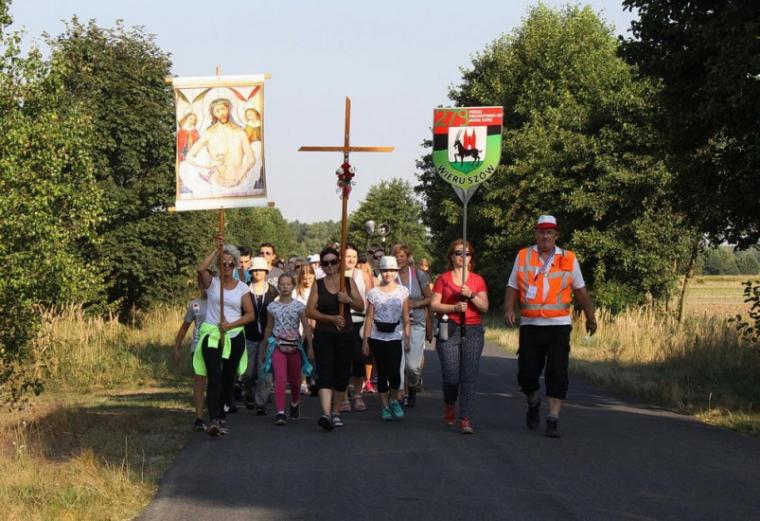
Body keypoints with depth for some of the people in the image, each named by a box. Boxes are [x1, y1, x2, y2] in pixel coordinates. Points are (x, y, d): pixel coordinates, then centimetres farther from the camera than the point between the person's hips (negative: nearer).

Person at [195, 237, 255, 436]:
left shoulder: (241, 288, 6)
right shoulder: (212, 283, 1)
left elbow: (250, 314, 2)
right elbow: (201, 269, -21)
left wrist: (231, 325, -12)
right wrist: (217, 250, -19)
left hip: (234, 336, 3)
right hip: (211, 335, -3)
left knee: (228, 378, 11)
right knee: (214, 378, -17)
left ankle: (221, 417, 26)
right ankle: (214, 420, -27)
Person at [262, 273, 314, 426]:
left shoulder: (299, 306, 0)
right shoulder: (272, 307, 3)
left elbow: (306, 328, 1)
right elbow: (269, 329, 11)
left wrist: (310, 347, -4)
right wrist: (263, 350, 15)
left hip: (294, 346, 1)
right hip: (278, 346, -1)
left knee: (295, 380, 14)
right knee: (280, 379, -16)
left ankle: (294, 404, 42)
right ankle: (280, 413, -19)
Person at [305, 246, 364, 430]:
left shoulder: (348, 282, 7)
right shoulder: (318, 285, 4)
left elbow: (361, 306, 4)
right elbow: (310, 311, -3)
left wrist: (348, 300, -16)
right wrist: (332, 318, -15)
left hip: (345, 334, 2)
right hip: (323, 335, -2)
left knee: (341, 376, 6)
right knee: (325, 374, -15)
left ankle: (336, 412, 22)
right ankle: (326, 414, -26)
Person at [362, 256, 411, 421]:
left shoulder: (403, 292, 3)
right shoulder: (374, 293, 3)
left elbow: (406, 317, 3)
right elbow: (369, 318, 3)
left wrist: (407, 338, -4)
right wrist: (365, 340, 0)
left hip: (395, 337, -1)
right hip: (377, 337, 1)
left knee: (394, 373, -10)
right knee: (382, 373, 4)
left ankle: (394, 400, 15)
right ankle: (385, 406, 15)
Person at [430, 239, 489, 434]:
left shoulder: (477, 280, 12)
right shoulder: (443, 279, 8)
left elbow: (484, 307, 5)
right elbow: (434, 305, 2)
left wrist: (471, 295, -12)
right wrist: (454, 308, -12)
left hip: (473, 331, 1)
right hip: (449, 330, -1)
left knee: (469, 376, -8)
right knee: (451, 376, -5)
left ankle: (466, 420, -7)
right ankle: (449, 404, 27)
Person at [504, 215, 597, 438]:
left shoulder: (568, 259, 6)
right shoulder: (523, 256, 6)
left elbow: (580, 290, 14)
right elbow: (512, 287, 6)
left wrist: (590, 317, 17)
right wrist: (509, 309, -11)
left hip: (559, 325, -1)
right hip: (530, 325, 1)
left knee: (557, 373, -7)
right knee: (526, 373, 0)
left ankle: (553, 420, -2)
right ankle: (534, 403, 31)